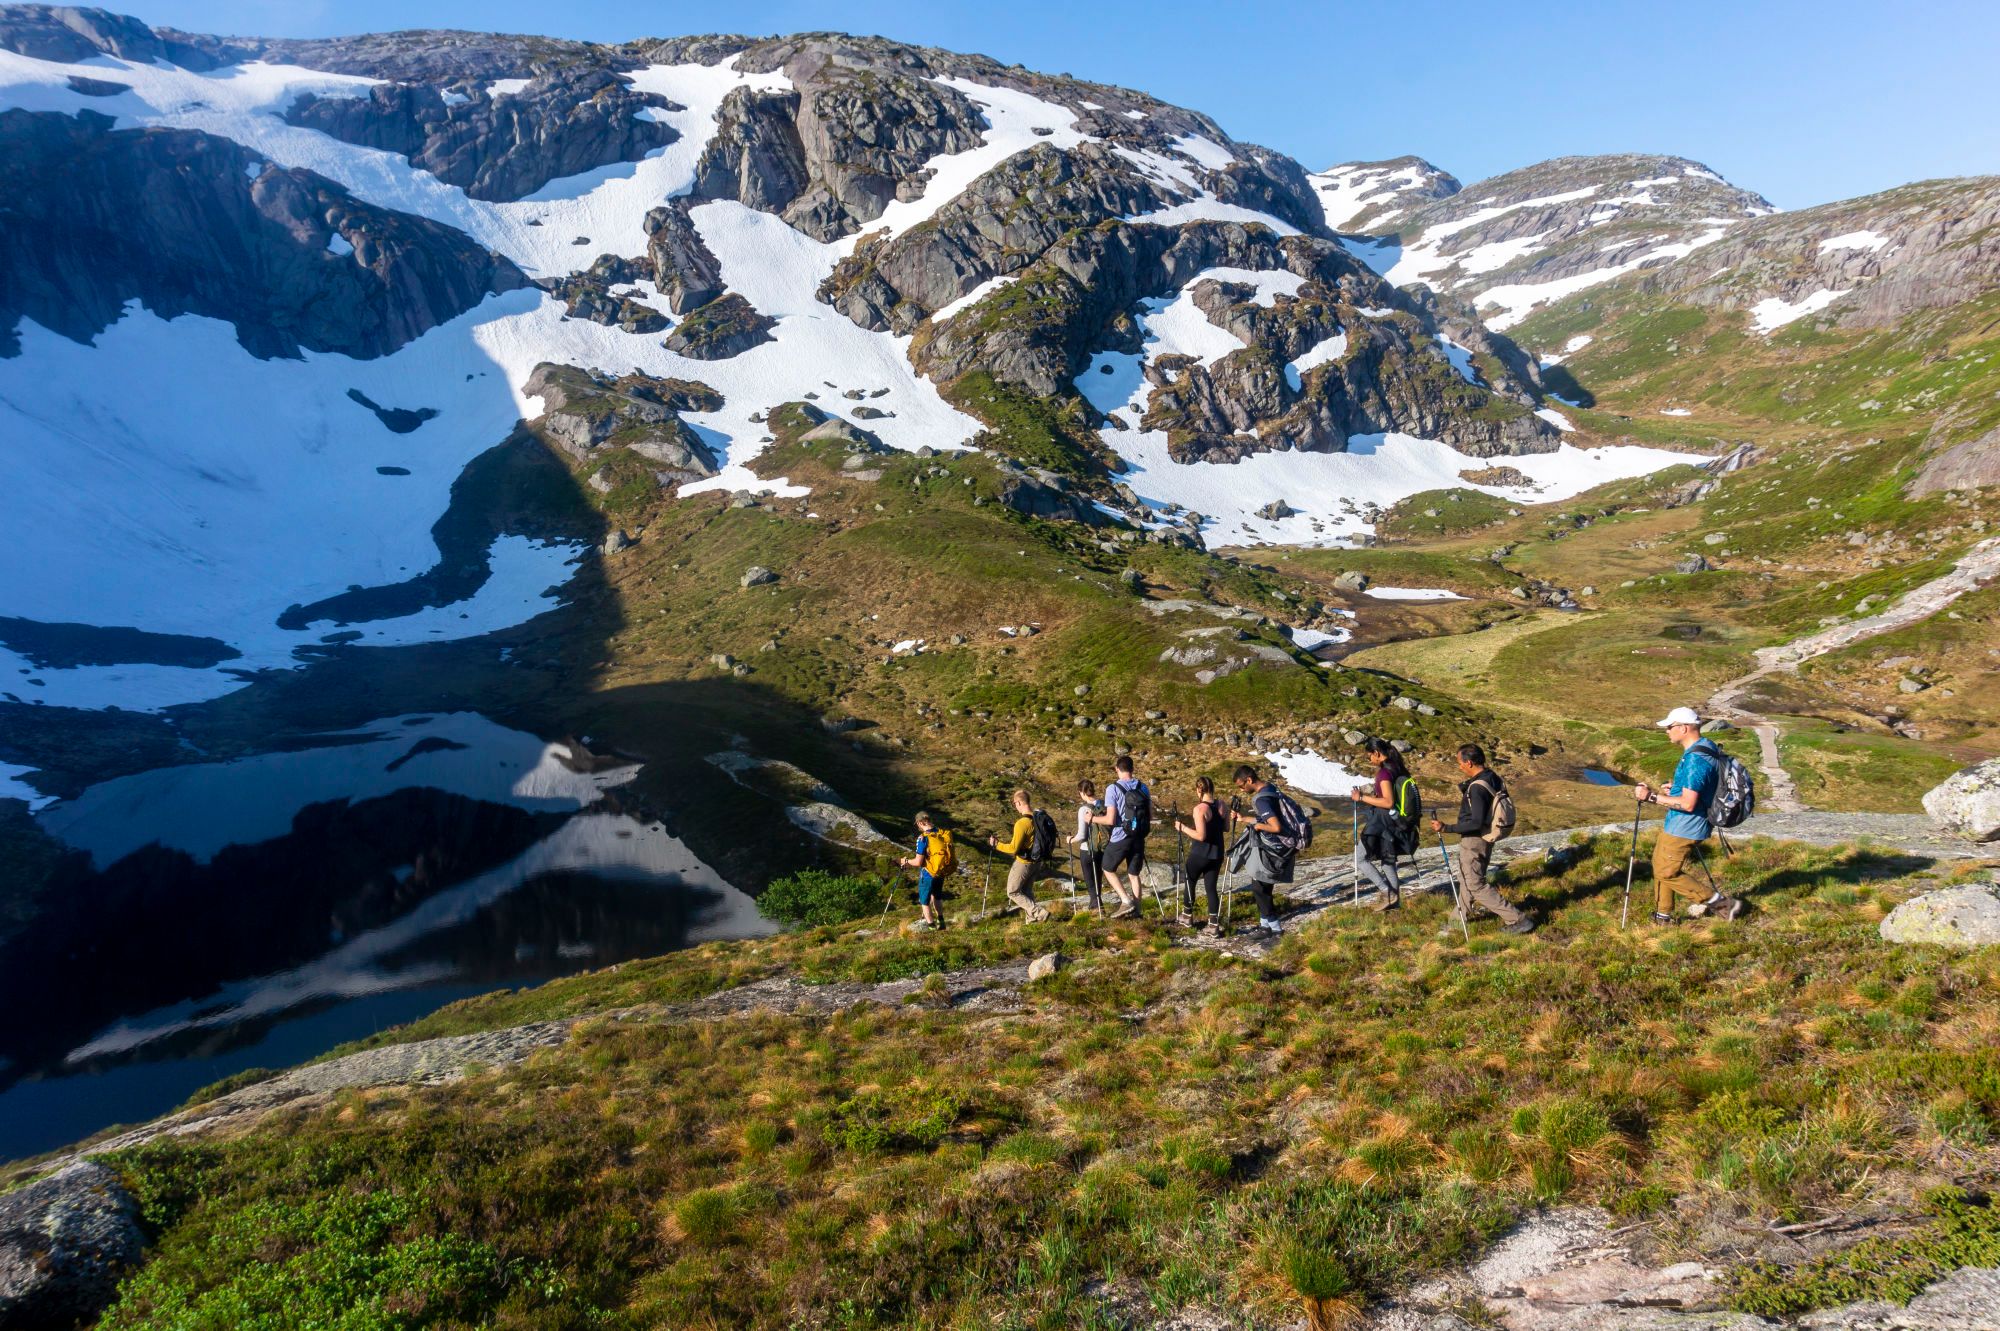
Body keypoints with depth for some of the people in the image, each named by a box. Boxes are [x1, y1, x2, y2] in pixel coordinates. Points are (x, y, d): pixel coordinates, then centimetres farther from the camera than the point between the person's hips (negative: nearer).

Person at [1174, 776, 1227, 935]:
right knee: (1211, 887, 10)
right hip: (1216, 854, 5)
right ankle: (1214, 926, 6)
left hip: (1200, 854, -5)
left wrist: (1183, 828, -12)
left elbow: (1201, 835, -23)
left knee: (1188, 882, 18)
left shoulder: (1199, 809, -19)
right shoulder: (1221, 805, 1)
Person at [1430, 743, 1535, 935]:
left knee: (1475, 885, 2)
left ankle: (1517, 919, 3)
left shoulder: (1477, 788, -27)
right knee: (1467, 880, 20)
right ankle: (1456, 922, 33)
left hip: (1474, 841, -10)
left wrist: (1446, 828, -25)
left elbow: (1476, 823, -28)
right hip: (1486, 838, 10)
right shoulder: (1493, 777, 1)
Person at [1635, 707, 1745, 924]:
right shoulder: (1705, 748, 6)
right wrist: (1675, 787, 13)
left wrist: (1652, 796, -25)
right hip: (1678, 824, 10)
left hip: (1683, 829, -10)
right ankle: (1663, 915, 28)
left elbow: (1688, 803, -29)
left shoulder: (1695, 760, -27)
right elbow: (1697, 787, 21)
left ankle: (1718, 903, 9)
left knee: (1667, 873, -1)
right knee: (1660, 864, 18)